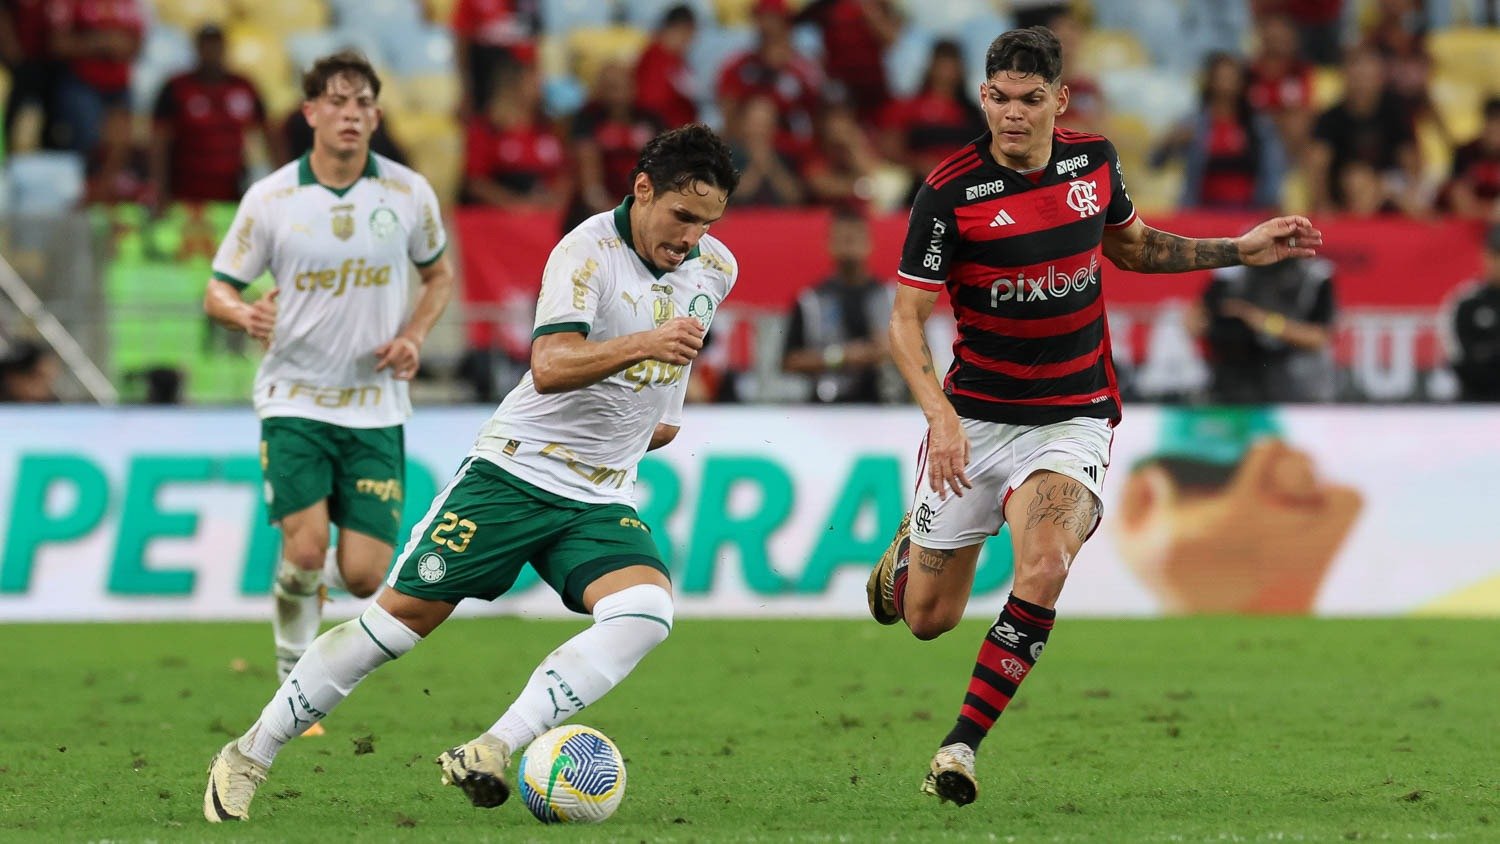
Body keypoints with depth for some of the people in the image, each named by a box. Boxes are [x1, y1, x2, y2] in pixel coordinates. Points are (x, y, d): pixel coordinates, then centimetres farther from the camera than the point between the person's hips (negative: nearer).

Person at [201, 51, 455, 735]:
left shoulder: (409, 193, -1)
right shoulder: (269, 199, -6)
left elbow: (440, 273, 16)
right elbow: (217, 292, 0)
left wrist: (414, 335, -3)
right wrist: (244, 313, -24)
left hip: (376, 405, 2)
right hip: (295, 397, -2)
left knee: (363, 575, -6)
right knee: (306, 547, -19)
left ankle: (320, 576, 33)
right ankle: (294, 677, 6)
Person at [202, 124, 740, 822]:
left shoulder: (715, 268, 5)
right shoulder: (588, 252, -17)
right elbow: (549, 367, -32)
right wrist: (642, 344, -44)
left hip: (600, 500, 5)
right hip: (514, 470, -5)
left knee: (647, 613, -24)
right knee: (403, 614, -6)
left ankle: (490, 754, -29)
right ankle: (249, 756, 9)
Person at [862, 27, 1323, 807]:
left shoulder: (1093, 160, -2)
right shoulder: (950, 193, -15)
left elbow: (1131, 246, 19)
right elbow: (906, 319, -12)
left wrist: (1242, 250, 11)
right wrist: (940, 415, -27)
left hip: (1072, 416, 1)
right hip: (973, 416, -1)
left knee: (1043, 569, -26)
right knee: (928, 619, 8)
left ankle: (962, 743, -15)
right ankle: (909, 545, 46)